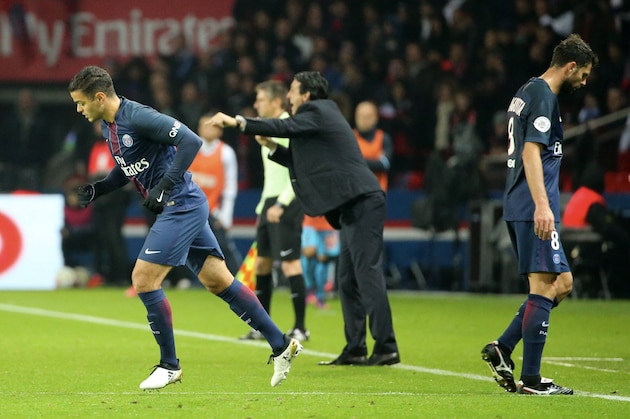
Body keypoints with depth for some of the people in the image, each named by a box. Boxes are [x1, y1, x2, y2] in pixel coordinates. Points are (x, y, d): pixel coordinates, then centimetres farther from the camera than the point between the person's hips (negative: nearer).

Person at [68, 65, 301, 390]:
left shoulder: (138, 117, -19)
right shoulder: (108, 126, 11)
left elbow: (191, 141, -23)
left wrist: (164, 187, -24)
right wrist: (96, 189, 9)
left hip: (183, 205, -10)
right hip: (178, 208, 10)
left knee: (143, 279, -10)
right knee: (218, 281, 10)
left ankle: (169, 365, 2)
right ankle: (281, 345, 14)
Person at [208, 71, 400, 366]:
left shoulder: (318, 112, -6)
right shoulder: (318, 115, 23)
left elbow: (284, 127, -19)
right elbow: (302, 162, 27)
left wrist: (236, 121, -15)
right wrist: (272, 147, 15)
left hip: (362, 203, -11)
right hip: (353, 207, 11)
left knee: (368, 273, -11)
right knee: (347, 278, 10)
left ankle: (386, 347, -12)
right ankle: (355, 350, 12)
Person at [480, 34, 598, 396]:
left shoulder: (527, 92, 20)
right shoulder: (543, 95, -11)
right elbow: (531, 152, -20)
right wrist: (542, 206, -27)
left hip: (521, 209, 10)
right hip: (534, 208, -10)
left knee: (562, 283, 12)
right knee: (545, 287, -8)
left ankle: (503, 348, 5)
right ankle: (530, 379, -7)